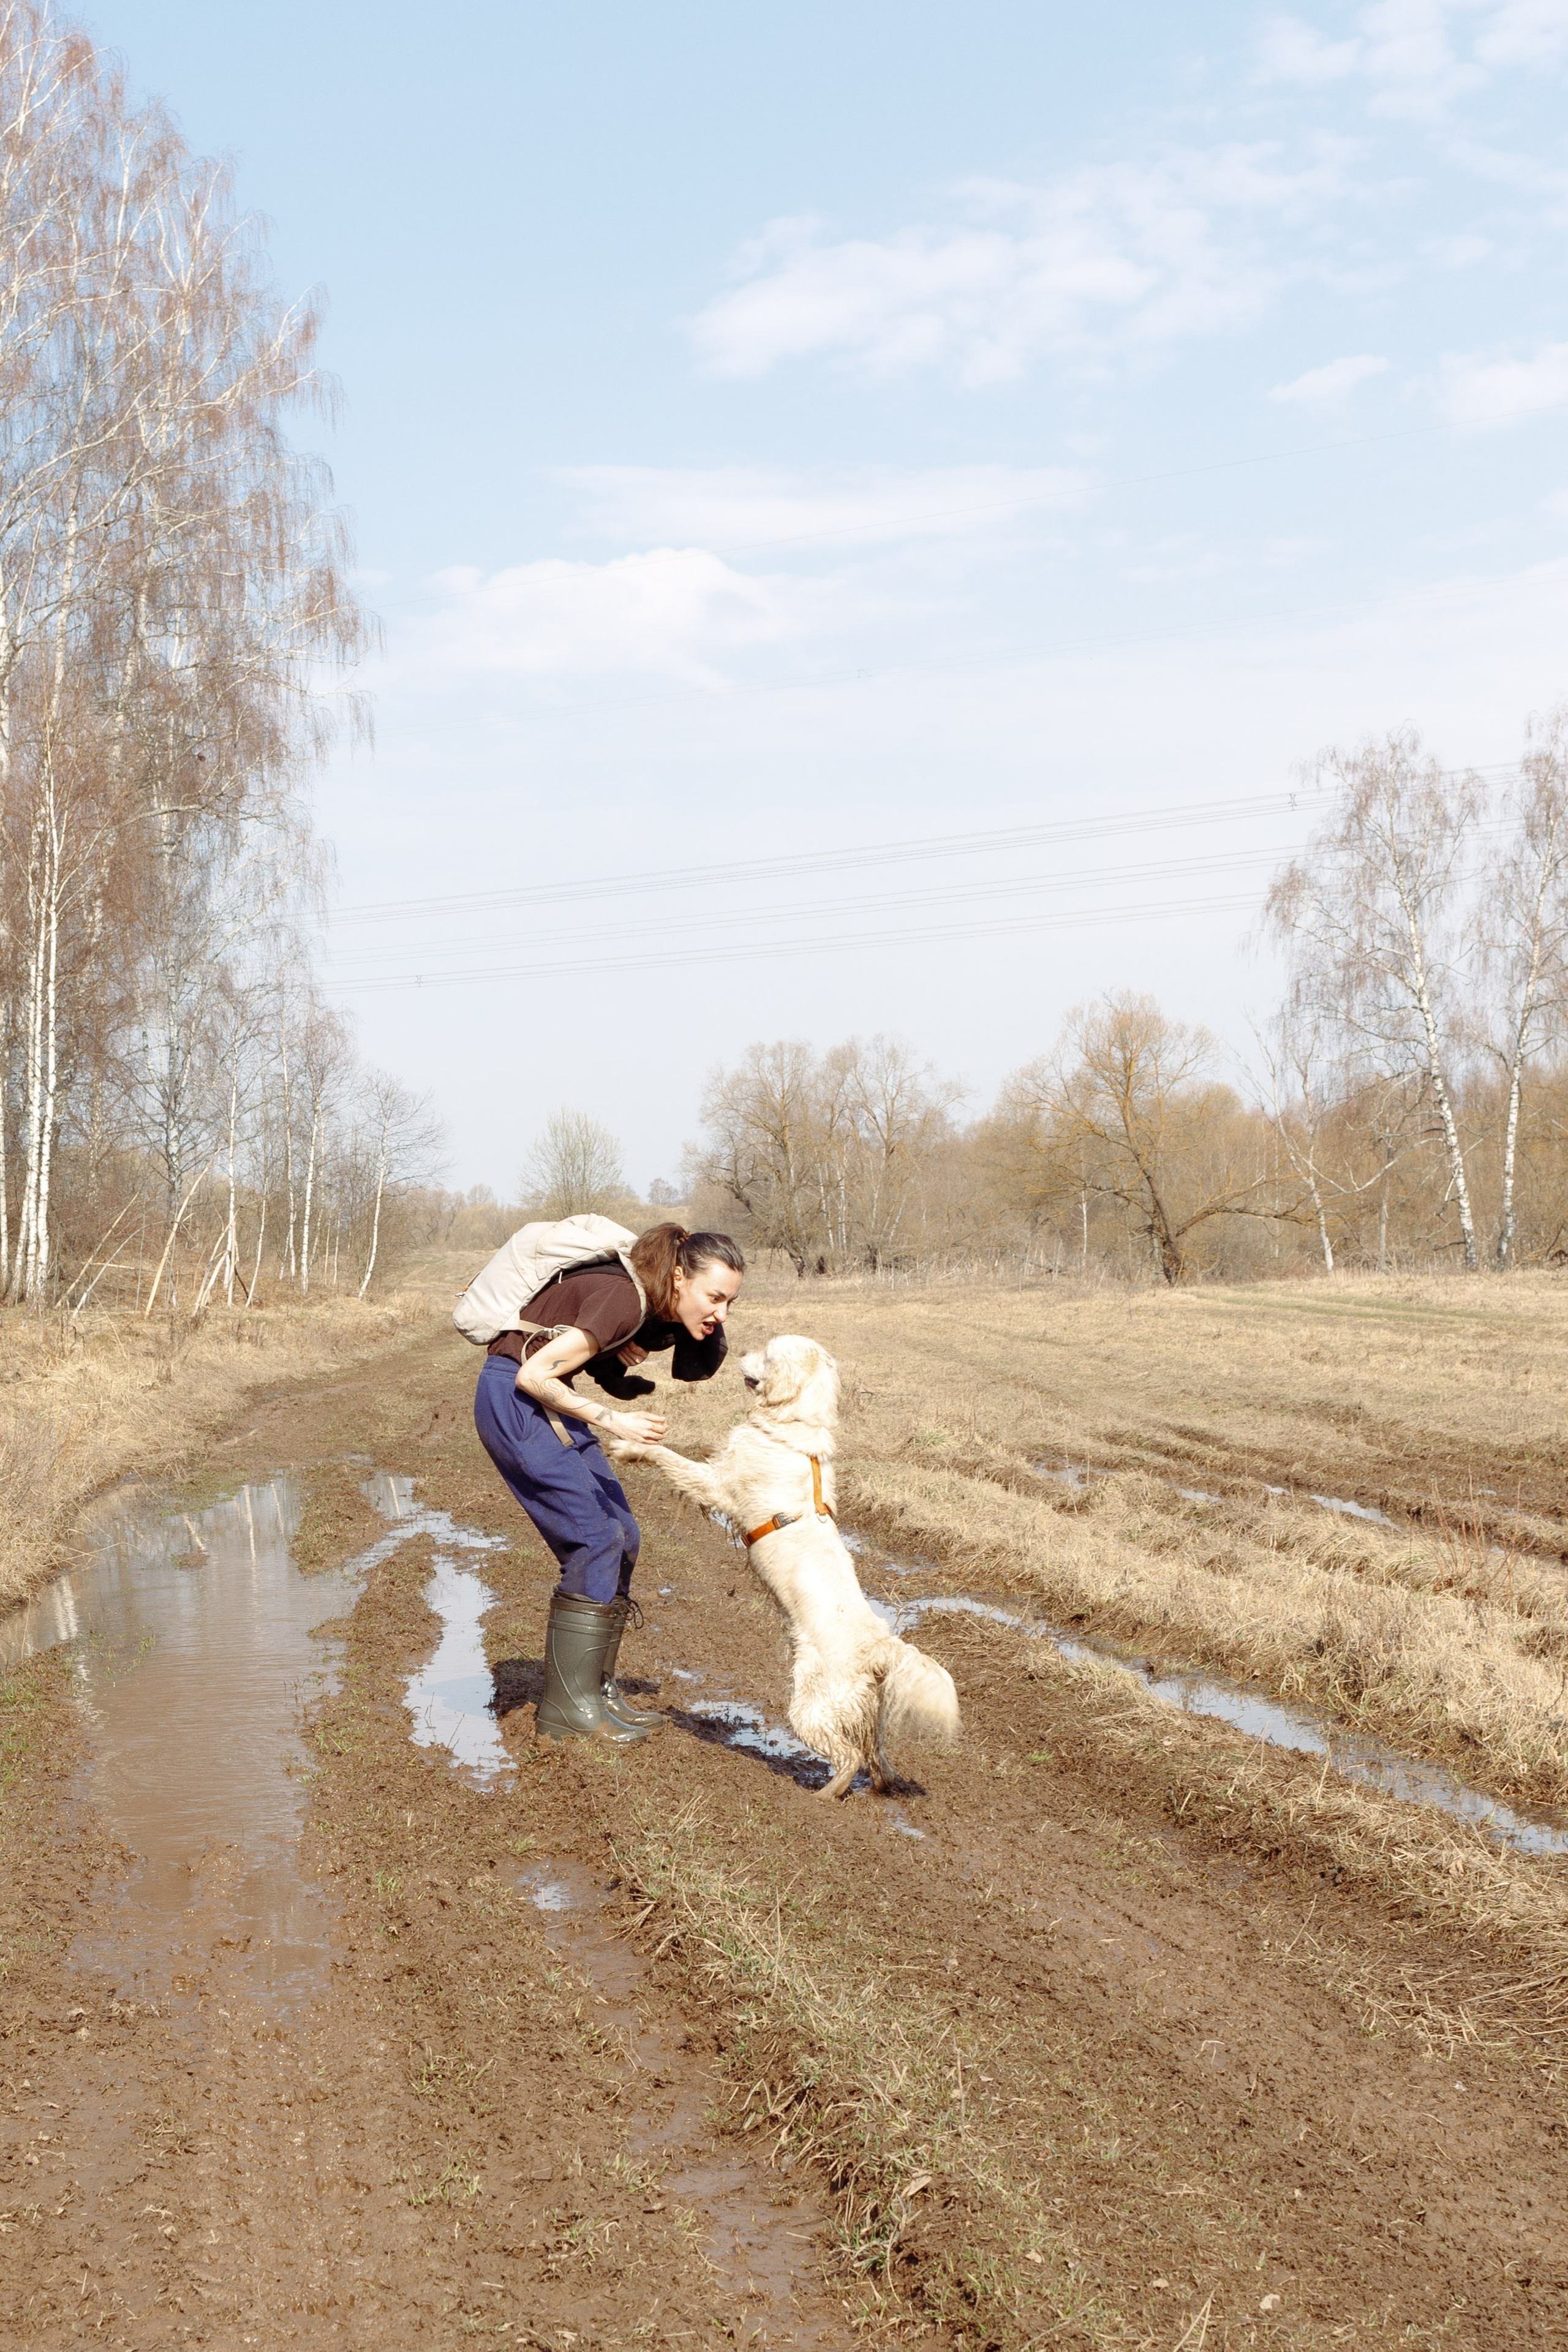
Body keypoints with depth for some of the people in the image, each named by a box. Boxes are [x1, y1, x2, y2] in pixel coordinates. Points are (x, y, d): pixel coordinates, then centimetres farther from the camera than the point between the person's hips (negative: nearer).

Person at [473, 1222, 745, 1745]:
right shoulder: (625, 1302, -25)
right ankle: (567, 1709, -6)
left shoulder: (663, 1315, 2)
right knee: (596, 1541, -12)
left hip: (549, 1403, 9)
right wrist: (612, 1421, -24)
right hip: (511, 1397, -9)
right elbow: (534, 1375, -25)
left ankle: (597, 1691, 12)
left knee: (622, 1540, 5)